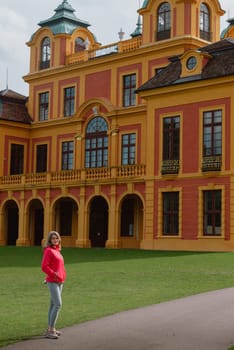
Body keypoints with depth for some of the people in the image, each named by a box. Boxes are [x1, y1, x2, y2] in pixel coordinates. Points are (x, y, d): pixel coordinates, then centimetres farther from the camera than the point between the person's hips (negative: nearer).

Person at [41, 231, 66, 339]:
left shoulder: (57, 250, 14)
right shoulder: (48, 251, -11)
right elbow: (44, 267, -17)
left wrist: (62, 276, 11)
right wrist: (54, 275, -17)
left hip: (59, 281, 9)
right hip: (53, 282, -9)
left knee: (53, 304, 12)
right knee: (58, 304, -14)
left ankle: (50, 329, 19)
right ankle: (50, 330, -11)